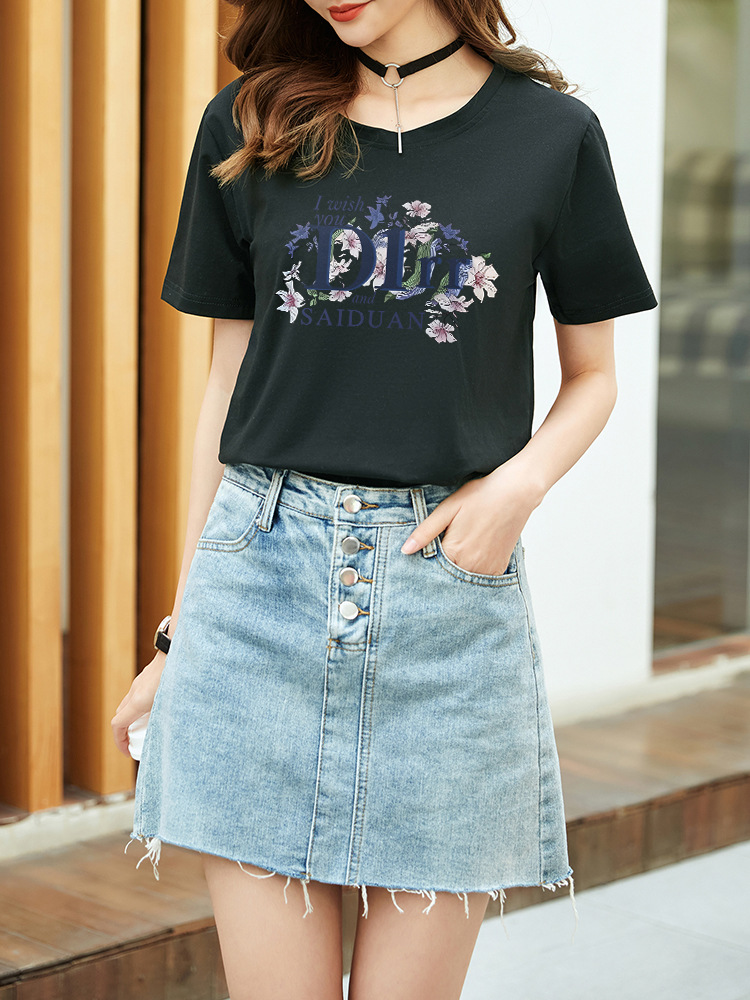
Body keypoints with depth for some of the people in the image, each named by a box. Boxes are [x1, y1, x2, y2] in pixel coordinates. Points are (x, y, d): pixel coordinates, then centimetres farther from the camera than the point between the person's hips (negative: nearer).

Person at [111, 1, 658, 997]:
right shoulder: (250, 126, 7)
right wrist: (181, 626, 11)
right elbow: (231, 383, 11)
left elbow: (593, 375, 13)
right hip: (263, 575, 1)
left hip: (451, 590, -1)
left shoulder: (552, 133, 3)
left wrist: (519, 482, -8)